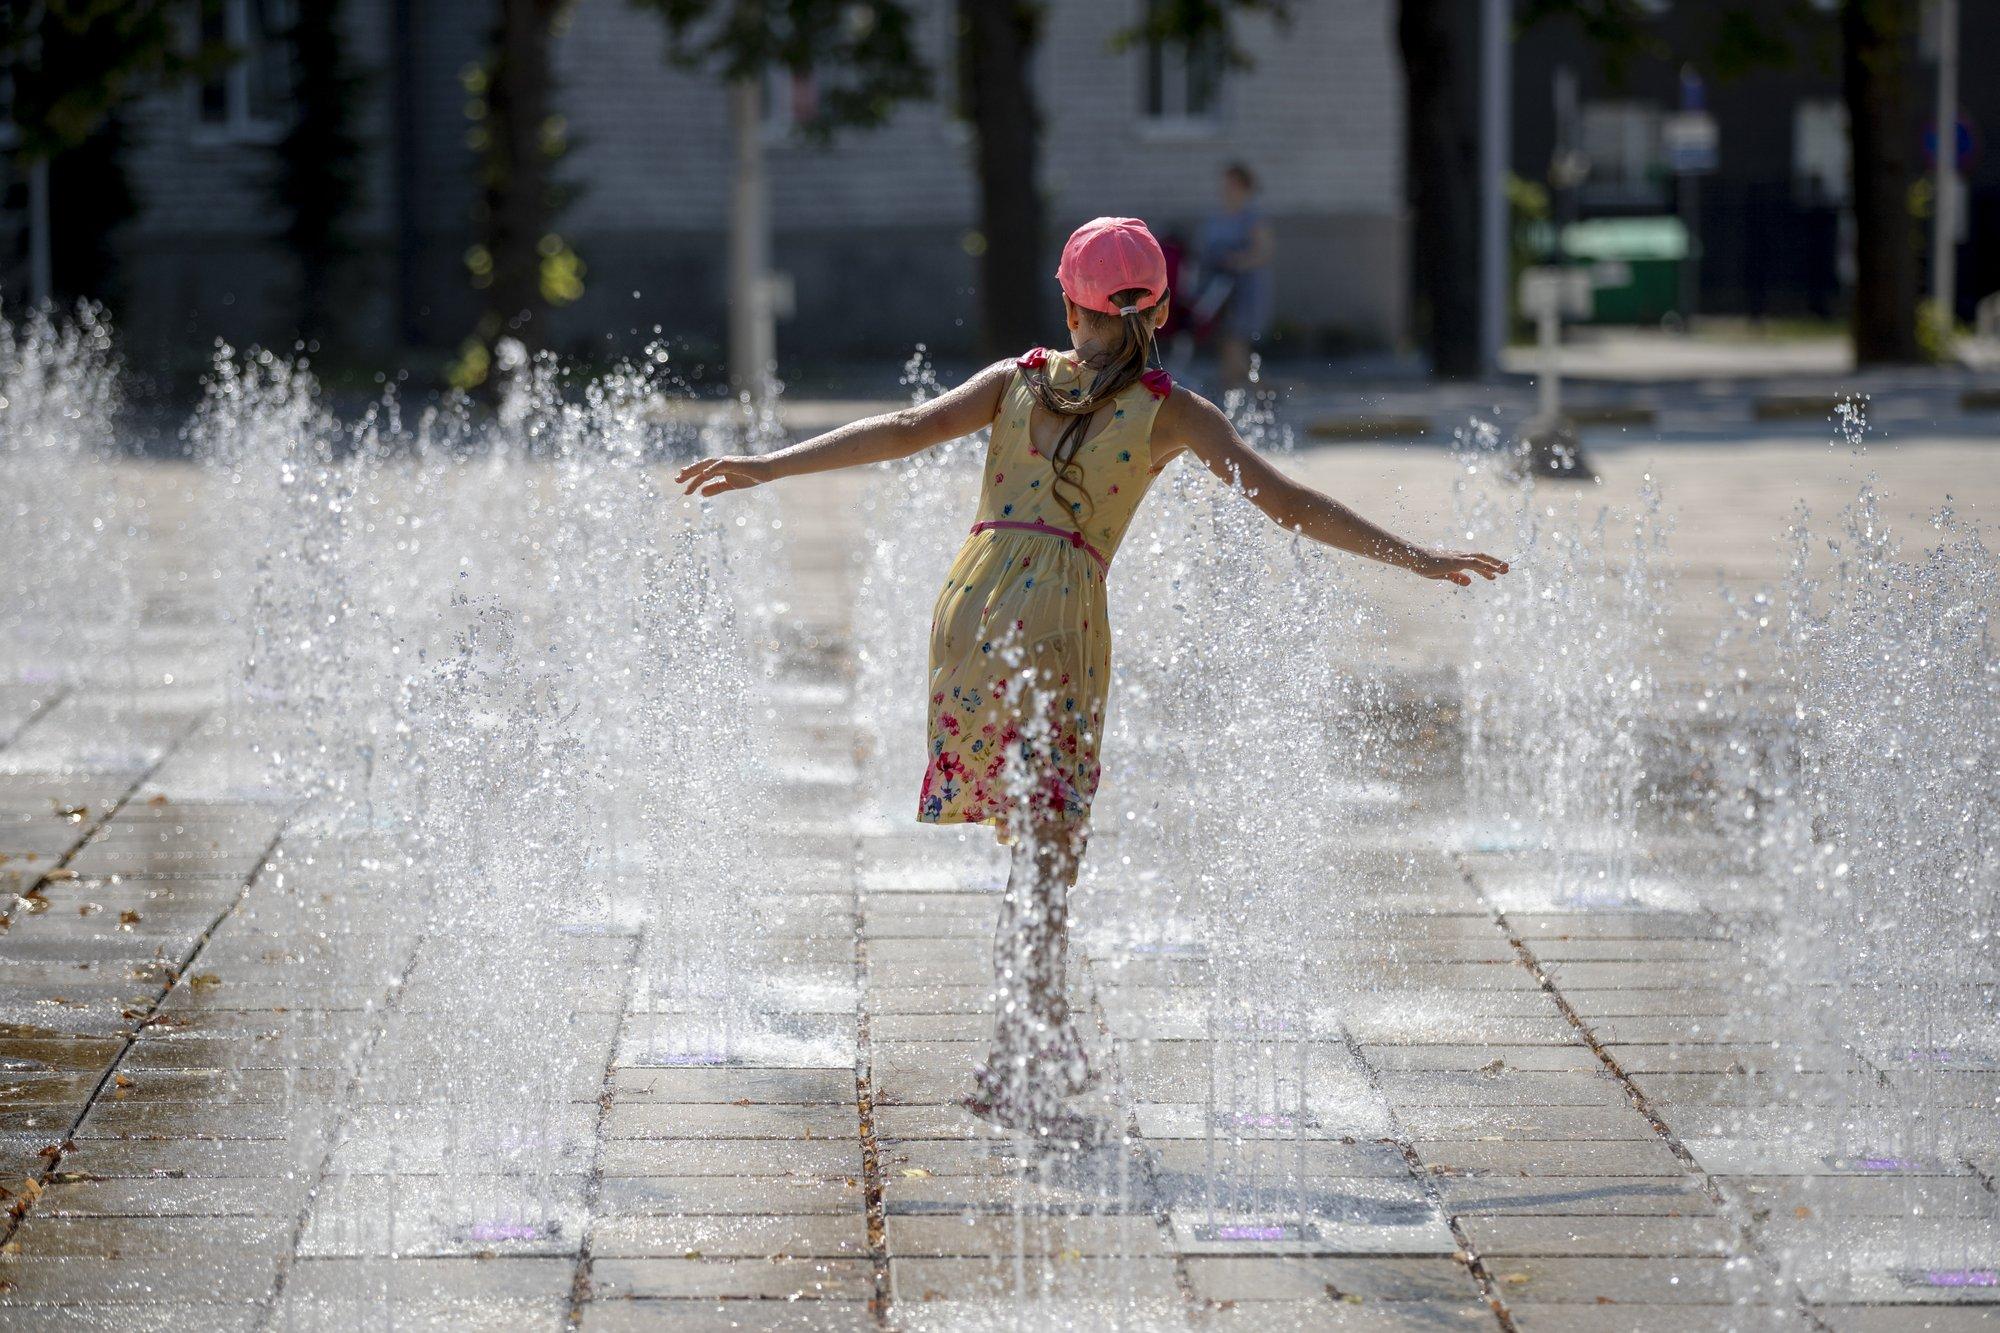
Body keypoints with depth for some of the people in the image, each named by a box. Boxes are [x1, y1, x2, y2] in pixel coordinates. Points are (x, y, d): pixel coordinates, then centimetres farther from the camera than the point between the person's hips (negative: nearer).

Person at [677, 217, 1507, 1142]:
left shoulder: (1017, 380, 13)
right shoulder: (1168, 411, 6)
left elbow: (906, 430, 3)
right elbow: (1284, 501, 3)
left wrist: (769, 467, 5)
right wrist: (1415, 559, 7)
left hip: (968, 609, 4)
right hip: (1059, 621, -4)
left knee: (1040, 841, 19)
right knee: (1047, 854, 1)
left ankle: (1050, 1040, 24)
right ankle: (1013, 1072, -6)